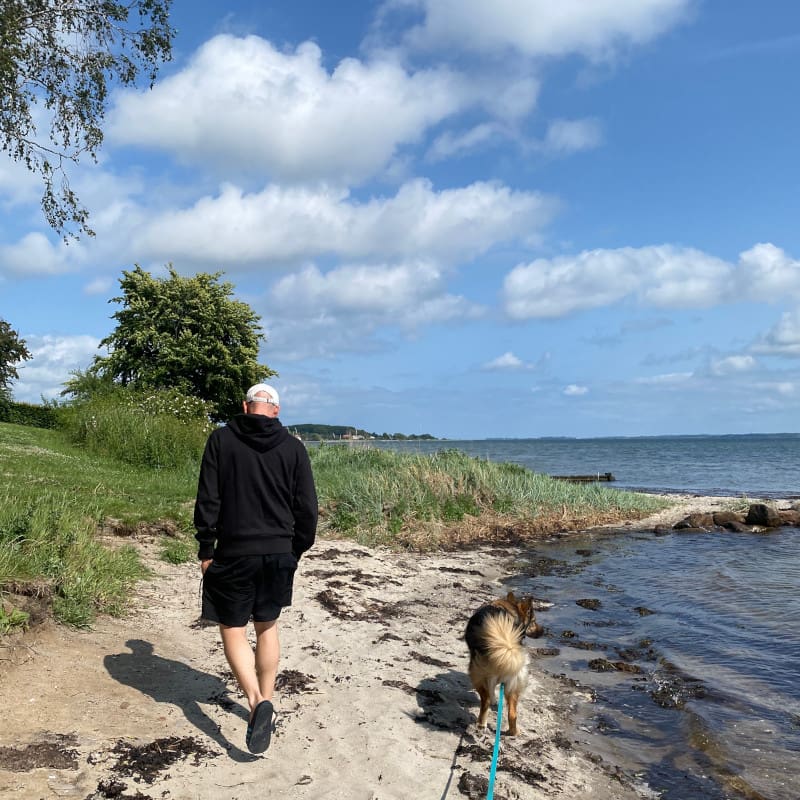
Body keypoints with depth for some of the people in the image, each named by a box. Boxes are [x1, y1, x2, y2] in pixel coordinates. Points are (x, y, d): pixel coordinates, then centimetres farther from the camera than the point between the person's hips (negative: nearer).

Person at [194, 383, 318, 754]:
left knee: (232, 629, 8)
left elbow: (207, 500, -6)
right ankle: (265, 700, 25)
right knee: (268, 627, 19)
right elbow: (307, 508, 2)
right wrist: (296, 550, 14)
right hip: (279, 555, 3)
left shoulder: (221, 440, -4)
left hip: (233, 554, -3)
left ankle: (256, 700, -11)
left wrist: (205, 550, 2)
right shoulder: (293, 447, 1)